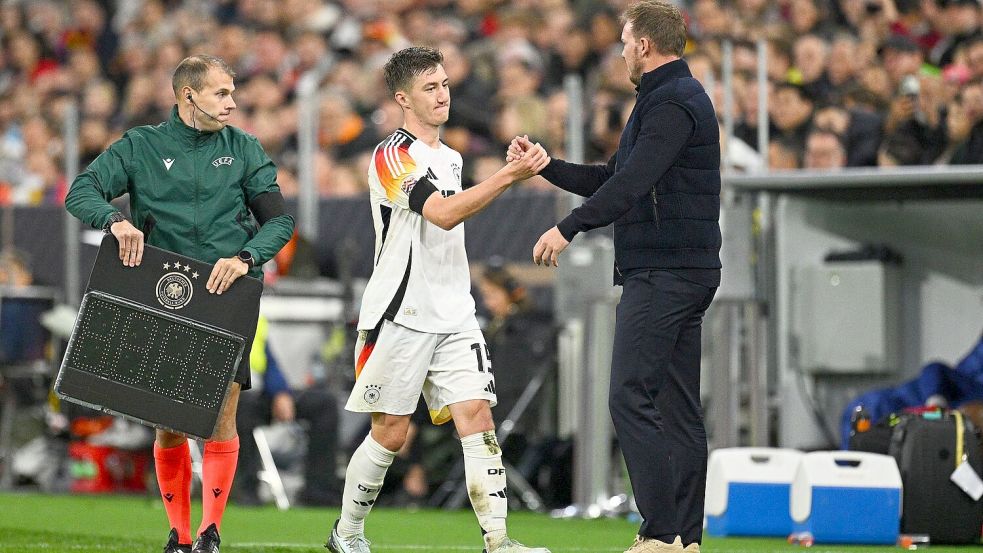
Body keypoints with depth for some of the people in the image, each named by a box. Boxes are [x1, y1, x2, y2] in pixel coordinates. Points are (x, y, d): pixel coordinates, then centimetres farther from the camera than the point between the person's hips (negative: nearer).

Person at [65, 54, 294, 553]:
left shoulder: (243, 149, 10)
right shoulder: (140, 147, 6)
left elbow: (279, 220, 5)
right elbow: (81, 192, -3)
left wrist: (245, 258, -14)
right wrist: (116, 220, -24)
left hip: (228, 301, 0)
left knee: (220, 420, -10)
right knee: (168, 426, 1)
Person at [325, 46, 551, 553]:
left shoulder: (450, 158, 17)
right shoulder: (392, 155, -10)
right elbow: (443, 214, -25)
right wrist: (509, 175, -29)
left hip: (454, 315, 6)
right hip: (400, 316, -6)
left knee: (475, 414, -8)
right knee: (390, 431, -1)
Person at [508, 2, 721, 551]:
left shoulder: (671, 103, -12)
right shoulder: (677, 97, 22)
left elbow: (632, 182, -24)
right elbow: (613, 179, 27)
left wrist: (569, 228, -27)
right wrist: (544, 165, 26)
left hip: (662, 274, -11)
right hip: (688, 274, 11)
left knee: (631, 398, -13)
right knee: (678, 408, 8)